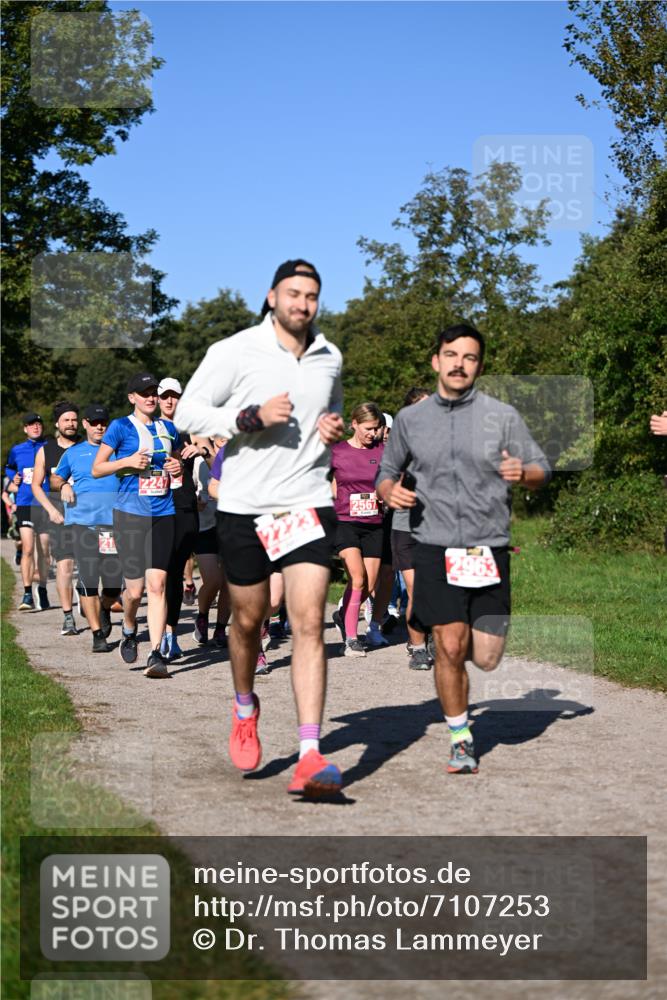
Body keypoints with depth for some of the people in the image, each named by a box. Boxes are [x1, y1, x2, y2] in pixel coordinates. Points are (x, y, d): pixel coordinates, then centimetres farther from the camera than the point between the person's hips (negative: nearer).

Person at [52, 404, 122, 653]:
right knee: (88, 579, -6)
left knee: (115, 580, -3)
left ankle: (104, 609, 32)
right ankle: (98, 634, 2)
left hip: (114, 521, 0)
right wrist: (63, 485, 3)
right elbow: (55, 478, 25)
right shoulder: (73, 453, 14)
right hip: (82, 521, 0)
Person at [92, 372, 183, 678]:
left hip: (163, 514, 3)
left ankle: (156, 654, -9)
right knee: (135, 588, -3)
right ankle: (129, 632, 29)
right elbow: (96, 469, 1)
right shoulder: (121, 427, 1)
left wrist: (178, 468, 6)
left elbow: (176, 461, 29)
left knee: (157, 584, -7)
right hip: (130, 512, -3)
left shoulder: (168, 429, 14)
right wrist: (128, 461, -13)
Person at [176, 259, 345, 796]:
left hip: (308, 503, 2)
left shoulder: (330, 358, 9)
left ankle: (310, 756, -15)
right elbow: (187, 412, -4)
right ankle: (245, 708, 42)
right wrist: (251, 417, -17)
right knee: (249, 620, 11)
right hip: (243, 505, -2)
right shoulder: (235, 351, -4)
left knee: (309, 622, -11)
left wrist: (335, 427, 4)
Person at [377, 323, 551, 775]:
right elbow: (387, 473, 18)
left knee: (486, 658, 1)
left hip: (489, 551, 0)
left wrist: (523, 473, -17)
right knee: (450, 649, -8)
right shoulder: (410, 419, 7)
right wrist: (390, 491, -5)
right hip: (436, 551, 0)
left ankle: (476, 630, 38)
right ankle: (462, 740, 11)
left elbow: (542, 470, 6)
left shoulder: (503, 416, 3)